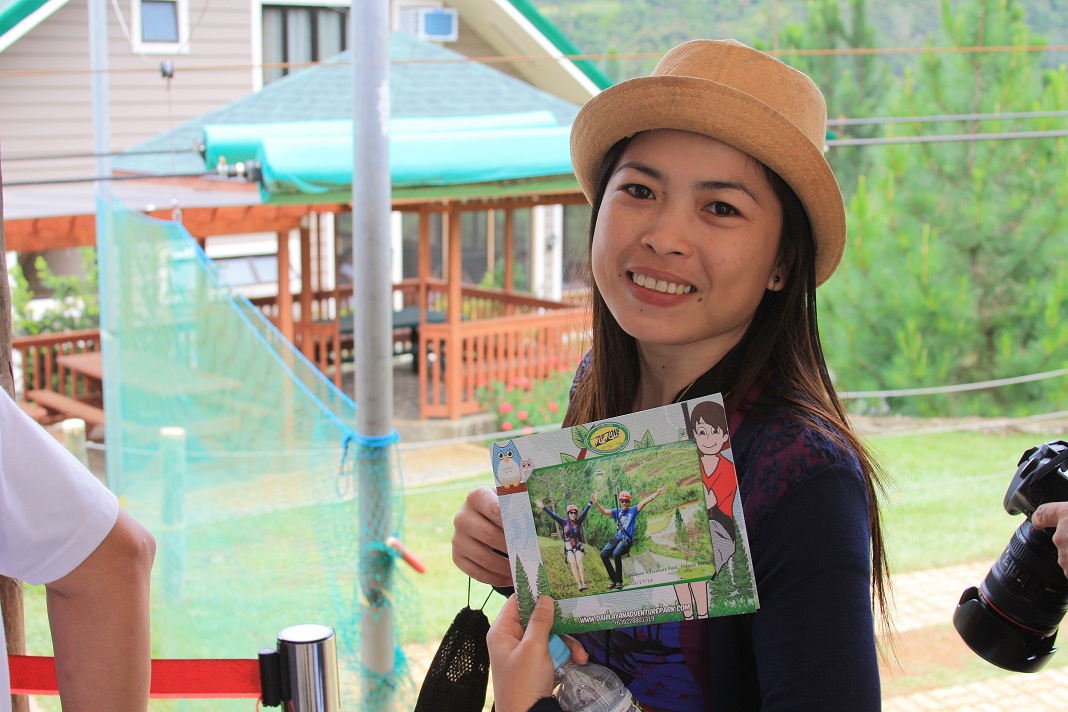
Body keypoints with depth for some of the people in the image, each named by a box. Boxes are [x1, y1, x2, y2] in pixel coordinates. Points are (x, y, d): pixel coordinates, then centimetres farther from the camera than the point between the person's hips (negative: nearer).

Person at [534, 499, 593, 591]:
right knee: (573, 562, -25)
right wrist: (543, 507, -2)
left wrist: (590, 502, -9)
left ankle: (583, 582, -36)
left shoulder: (578, 522, 4)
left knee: (579, 560, -27)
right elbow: (553, 515, 2)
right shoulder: (564, 523, 4)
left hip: (578, 547, 0)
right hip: (569, 549, 0)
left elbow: (585, 512, -2)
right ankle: (579, 584, -34)